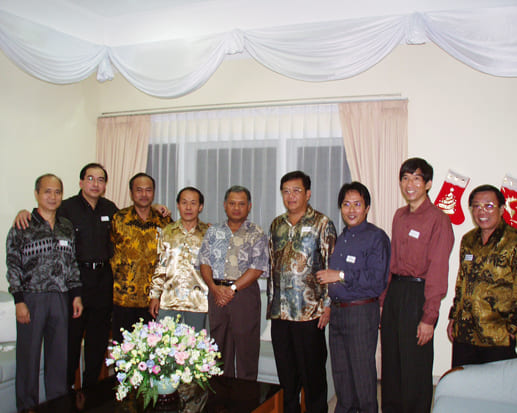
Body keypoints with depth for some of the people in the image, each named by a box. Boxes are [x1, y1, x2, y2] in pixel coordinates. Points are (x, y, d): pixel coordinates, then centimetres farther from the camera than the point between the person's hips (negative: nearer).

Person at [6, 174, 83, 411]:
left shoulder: (67, 227, 10)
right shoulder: (23, 226, -4)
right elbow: (13, 266, -6)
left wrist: (76, 295, 10)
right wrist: (19, 301, -10)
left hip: (60, 298, 4)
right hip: (31, 298, -4)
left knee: (59, 355, 10)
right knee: (28, 355, 5)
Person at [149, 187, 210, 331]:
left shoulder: (208, 233, 3)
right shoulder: (167, 232, 9)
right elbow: (160, 266, 11)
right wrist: (154, 296, 7)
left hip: (198, 302, -1)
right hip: (168, 300, 2)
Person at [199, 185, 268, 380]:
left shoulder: (256, 234, 1)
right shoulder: (214, 231, 13)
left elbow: (257, 268, -8)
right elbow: (204, 262, 7)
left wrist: (233, 288, -14)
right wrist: (214, 287, -9)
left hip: (245, 293, -3)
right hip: (217, 293, 4)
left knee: (246, 348, 0)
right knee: (220, 346, 10)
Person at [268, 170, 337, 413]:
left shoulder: (322, 224, -4)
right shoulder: (276, 225, 12)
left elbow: (331, 267, -6)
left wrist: (327, 305, -11)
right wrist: (271, 301, 13)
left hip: (310, 312, -5)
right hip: (279, 311, 5)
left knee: (312, 371, 4)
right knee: (286, 372, 14)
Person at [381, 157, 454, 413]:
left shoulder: (438, 220, -11)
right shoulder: (400, 216, 12)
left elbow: (438, 271, -14)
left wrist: (429, 317, -16)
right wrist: (385, 300, 11)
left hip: (418, 294, -7)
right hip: (394, 293, 7)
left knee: (415, 368, 3)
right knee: (390, 365, 15)